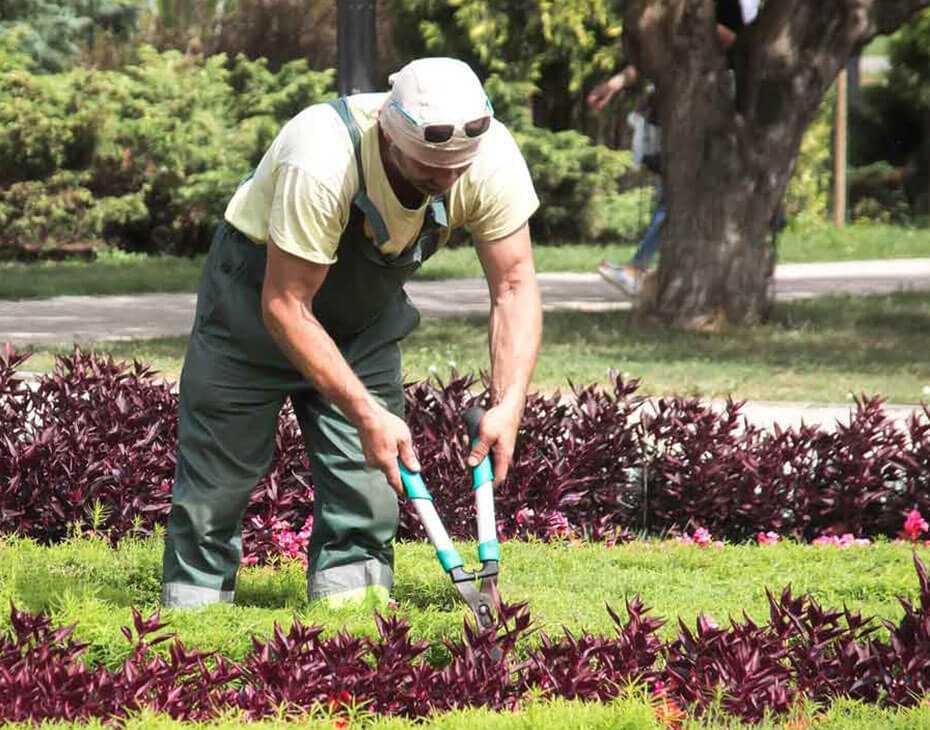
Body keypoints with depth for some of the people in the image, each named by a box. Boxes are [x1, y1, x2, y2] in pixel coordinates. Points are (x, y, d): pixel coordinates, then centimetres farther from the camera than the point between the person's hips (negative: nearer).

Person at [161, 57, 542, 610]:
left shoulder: (492, 159, -26)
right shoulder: (320, 164, -40)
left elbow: (515, 285, -16)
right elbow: (285, 305, -34)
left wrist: (509, 406, -29)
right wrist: (365, 413, -36)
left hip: (368, 306, 4)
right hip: (259, 286, -4)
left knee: (368, 473, -6)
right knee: (220, 470, 0)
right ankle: (193, 601, 15)